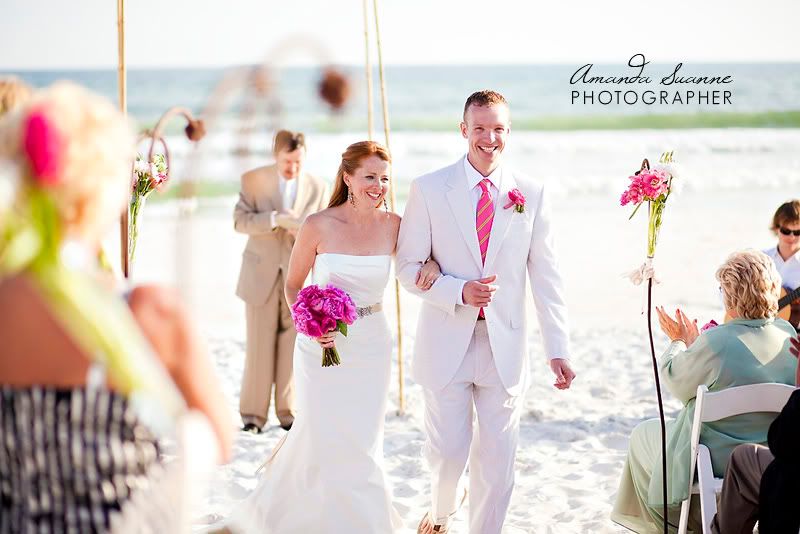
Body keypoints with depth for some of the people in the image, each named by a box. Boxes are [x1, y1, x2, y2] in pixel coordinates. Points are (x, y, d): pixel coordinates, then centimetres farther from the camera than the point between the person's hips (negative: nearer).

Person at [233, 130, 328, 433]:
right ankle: (253, 414, 7)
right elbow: (240, 221, -10)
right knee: (259, 345, -1)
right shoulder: (253, 180, -1)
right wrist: (275, 219, -25)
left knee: (292, 345, 3)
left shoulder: (317, 187, 3)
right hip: (262, 275, -1)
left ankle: (288, 412, 13)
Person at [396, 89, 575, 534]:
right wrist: (460, 291, -19)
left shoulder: (532, 194, 0)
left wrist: (558, 349, -4)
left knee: (497, 456, 6)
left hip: (505, 345, 1)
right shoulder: (429, 189, -3)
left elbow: (546, 276, 0)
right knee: (447, 451, 6)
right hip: (447, 343, -1)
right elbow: (410, 268, -2)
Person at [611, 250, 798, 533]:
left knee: (642, 435, 22)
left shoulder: (714, 343, -28)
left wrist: (678, 342, 11)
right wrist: (694, 343, 17)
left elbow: (677, 382, -9)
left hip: (717, 460, -7)